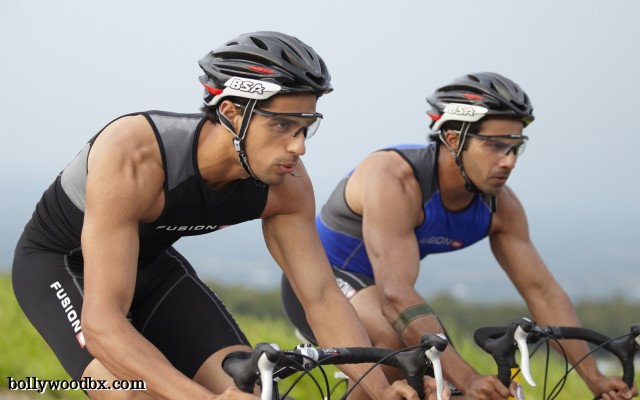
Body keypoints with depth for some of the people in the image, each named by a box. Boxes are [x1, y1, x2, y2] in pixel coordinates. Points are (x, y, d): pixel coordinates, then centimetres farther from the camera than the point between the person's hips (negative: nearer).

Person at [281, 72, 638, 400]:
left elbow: (543, 291, -11)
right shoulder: (395, 181, -34)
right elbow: (396, 296, -43)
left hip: (374, 284, 8)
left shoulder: (500, 206, -13)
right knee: (400, 338, -35)